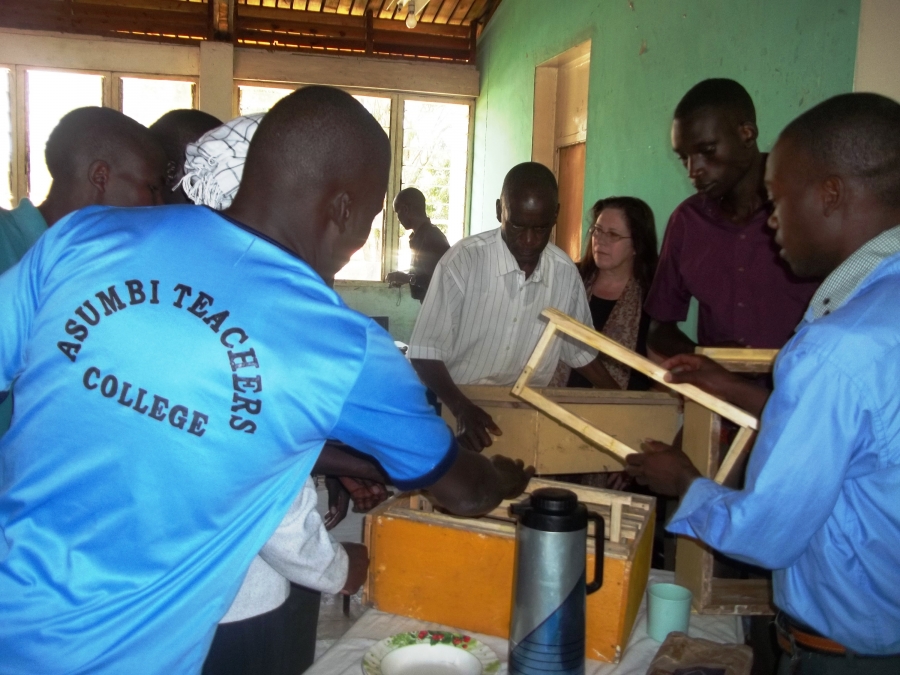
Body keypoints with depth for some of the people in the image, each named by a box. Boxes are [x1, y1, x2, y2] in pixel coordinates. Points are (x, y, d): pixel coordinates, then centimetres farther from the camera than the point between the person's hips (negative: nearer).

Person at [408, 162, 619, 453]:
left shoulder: (566, 272, -2)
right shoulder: (464, 259, -14)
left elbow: (579, 351, 14)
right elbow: (425, 350, -15)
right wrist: (461, 407, -29)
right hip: (457, 414, -3)